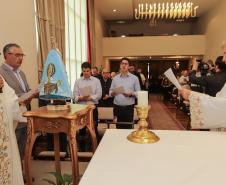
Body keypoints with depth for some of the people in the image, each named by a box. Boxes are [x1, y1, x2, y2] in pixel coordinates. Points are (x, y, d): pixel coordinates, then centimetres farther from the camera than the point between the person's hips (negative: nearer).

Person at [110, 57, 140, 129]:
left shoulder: (134, 78, 1)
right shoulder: (115, 78, 7)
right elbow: (110, 92, 9)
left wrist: (131, 94, -18)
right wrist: (113, 93, -13)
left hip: (129, 107, -2)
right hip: (117, 107, 2)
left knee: (128, 127, 3)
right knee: (118, 127, 8)